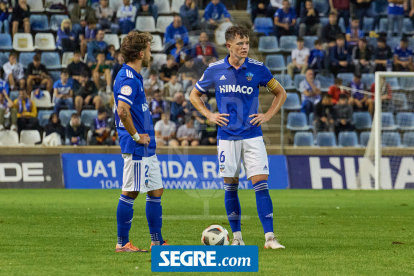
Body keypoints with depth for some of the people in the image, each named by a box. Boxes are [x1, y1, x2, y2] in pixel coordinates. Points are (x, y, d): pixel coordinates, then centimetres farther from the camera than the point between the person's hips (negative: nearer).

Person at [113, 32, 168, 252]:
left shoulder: (133, 77, 15)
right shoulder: (128, 79, -17)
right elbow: (123, 111, -27)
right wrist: (136, 136, -18)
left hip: (147, 147, 10)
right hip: (136, 148, -10)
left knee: (156, 191, 11)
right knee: (130, 192, -4)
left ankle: (157, 241, 16)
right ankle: (122, 243, 2)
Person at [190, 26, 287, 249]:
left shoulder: (257, 69, -1)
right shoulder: (215, 70, 1)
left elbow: (280, 93, 12)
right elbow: (194, 95, 15)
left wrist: (267, 116, 1)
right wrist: (209, 115, 2)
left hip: (252, 136, -1)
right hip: (227, 136, 1)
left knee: (261, 184, -10)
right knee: (230, 187, 4)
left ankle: (269, 237, -11)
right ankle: (236, 237, 15)